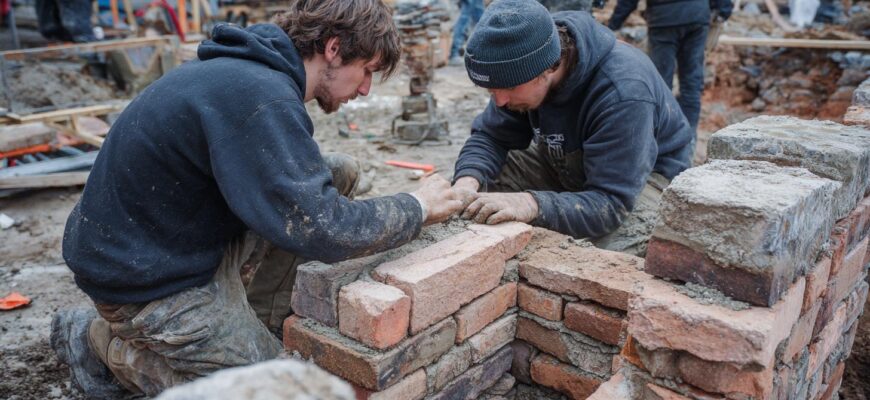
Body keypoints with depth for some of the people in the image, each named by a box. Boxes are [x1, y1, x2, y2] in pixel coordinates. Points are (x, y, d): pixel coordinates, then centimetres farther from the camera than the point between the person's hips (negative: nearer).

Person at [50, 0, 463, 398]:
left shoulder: (255, 68, 2)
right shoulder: (259, 94, -29)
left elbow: (299, 181, 13)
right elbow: (320, 229, -30)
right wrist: (416, 207, -14)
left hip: (193, 238, 9)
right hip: (146, 277, -9)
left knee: (340, 171, 4)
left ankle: (257, 319, 11)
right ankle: (101, 340, 7)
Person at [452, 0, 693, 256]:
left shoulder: (623, 94, -37)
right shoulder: (521, 67, -19)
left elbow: (610, 202, -39)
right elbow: (489, 136, -10)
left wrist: (532, 205, -56)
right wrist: (467, 181, -33)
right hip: (567, 163, 5)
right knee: (481, 185, -14)